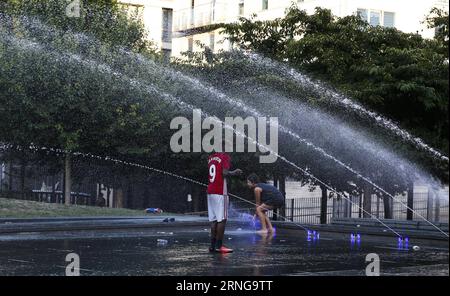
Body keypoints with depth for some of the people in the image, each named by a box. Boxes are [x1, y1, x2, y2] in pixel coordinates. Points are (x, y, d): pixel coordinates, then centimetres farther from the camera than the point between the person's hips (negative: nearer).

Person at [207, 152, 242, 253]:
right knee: (222, 219, -5)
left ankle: (212, 245, 9)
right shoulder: (225, 157, -8)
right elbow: (225, 173, -18)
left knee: (214, 219, 9)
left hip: (210, 192, 7)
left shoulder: (211, 157, 15)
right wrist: (234, 173, 0)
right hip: (220, 192, -7)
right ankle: (219, 246, -8)